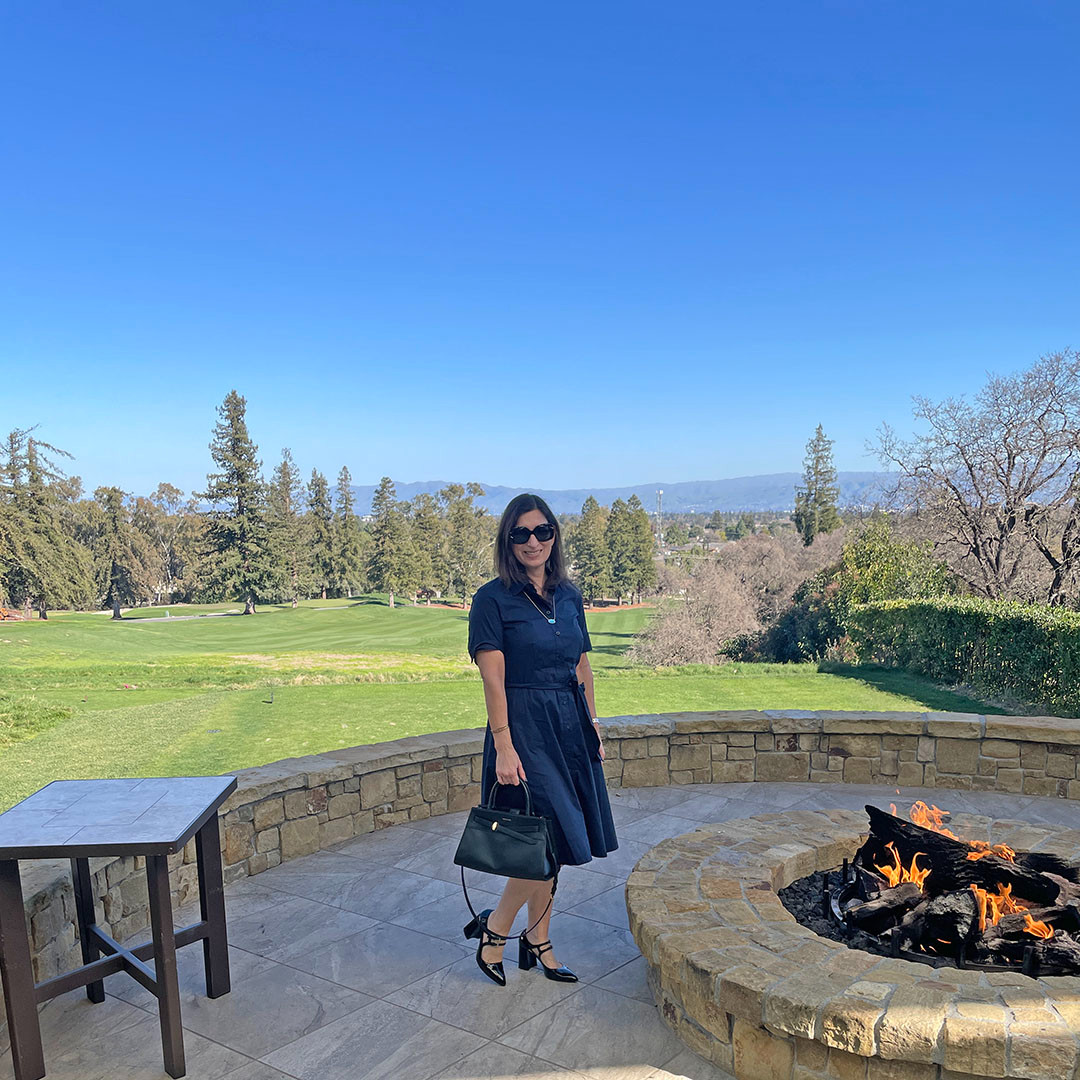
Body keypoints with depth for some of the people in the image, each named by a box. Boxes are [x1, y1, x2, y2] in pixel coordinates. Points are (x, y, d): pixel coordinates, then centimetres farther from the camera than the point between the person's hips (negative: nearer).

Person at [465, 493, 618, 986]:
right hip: (523, 725, -6)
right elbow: (493, 680, -13)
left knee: (551, 844, 13)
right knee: (549, 839, -7)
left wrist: (593, 730, 13)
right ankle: (493, 928, 15)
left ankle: (536, 940, 29)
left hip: (570, 725, 6)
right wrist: (504, 747, -17)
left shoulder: (568, 596, 9)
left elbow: (582, 670, 14)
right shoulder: (493, 599, -9)